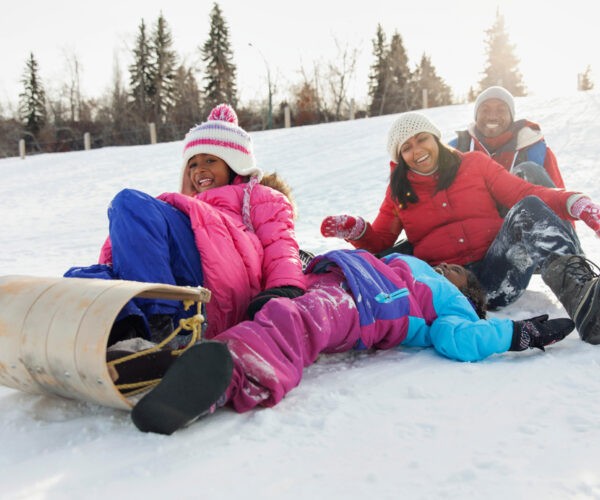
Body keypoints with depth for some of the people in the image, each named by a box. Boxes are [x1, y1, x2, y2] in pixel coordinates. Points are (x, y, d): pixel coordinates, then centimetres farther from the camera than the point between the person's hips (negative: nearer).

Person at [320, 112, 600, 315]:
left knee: (530, 207, -24)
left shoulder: (474, 164, 14)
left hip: (496, 274, 1)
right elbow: (379, 243, 19)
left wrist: (576, 203, -9)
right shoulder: (398, 192, 18)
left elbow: (525, 193, 8)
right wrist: (354, 229, -3)